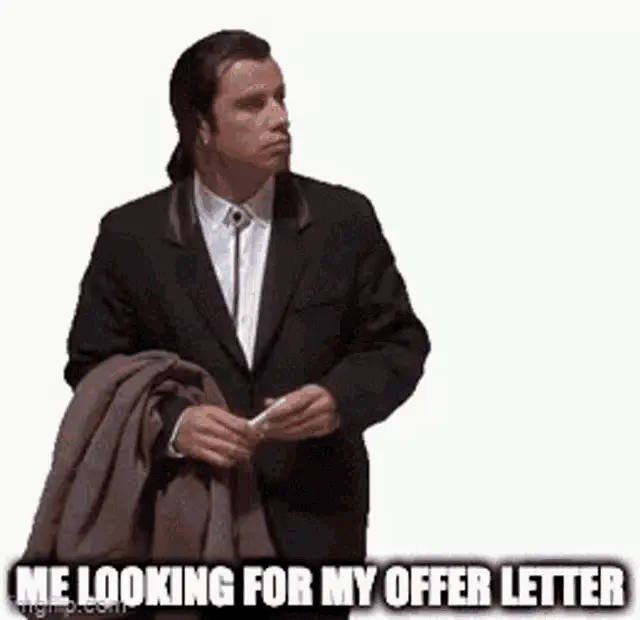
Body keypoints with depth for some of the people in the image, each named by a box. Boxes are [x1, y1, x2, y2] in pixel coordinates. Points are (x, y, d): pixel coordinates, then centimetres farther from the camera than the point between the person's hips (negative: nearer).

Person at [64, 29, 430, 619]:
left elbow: (400, 342, 5)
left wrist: (341, 398, -16)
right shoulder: (131, 235, -1)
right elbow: (94, 367, 0)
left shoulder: (344, 219, 1)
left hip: (313, 519, 1)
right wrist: (172, 423, -19)